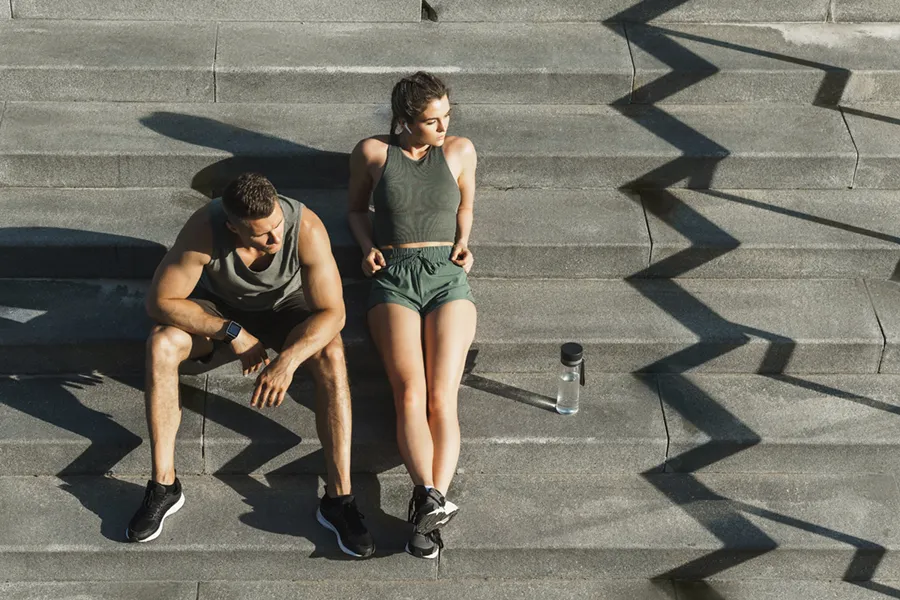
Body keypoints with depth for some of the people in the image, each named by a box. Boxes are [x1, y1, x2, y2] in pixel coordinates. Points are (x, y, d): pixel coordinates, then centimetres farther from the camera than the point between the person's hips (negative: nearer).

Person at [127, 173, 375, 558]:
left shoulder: (306, 228, -34)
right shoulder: (205, 228, -34)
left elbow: (332, 312, -31)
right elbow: (159, 301, -27)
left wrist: (288, 360, -46)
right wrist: (232, 332, -33)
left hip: (283, 307, 0)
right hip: (219, 308, 1)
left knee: (331, 354, -31)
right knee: (161, 344, -28)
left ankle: (339, 497, -28)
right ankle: (163, 486, -21)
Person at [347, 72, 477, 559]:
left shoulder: (460, 151, 14)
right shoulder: (372, 152, 9)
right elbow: (356, 208, 23)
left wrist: (462, 242, 8)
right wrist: (368, 246, 3)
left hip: (447, 277, 1)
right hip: (393, 280, -1)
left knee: (442, 397, -21)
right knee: (410, 394, -25)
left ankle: (427, 508, -35)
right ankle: (432, 498, -42)